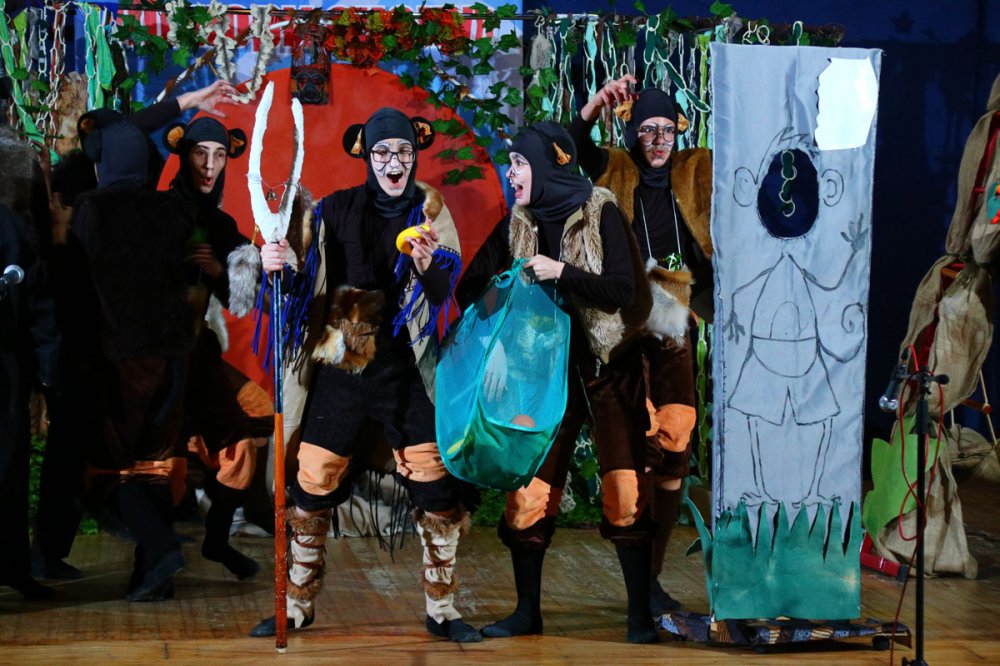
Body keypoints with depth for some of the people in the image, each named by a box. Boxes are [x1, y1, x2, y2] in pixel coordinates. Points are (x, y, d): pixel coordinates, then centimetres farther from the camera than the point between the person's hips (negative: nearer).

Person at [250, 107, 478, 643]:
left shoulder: (430, 210, 2)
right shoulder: (338, 210, 4)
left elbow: (443, 292, -6)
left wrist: (428, 265, -27)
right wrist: (281, 263, -18)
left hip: (407, 371, 0)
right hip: (342, 368, 1)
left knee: (438, 489, -4)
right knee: (313, 486, 1)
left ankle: (441, 609, 11)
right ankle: (298, 604, 17)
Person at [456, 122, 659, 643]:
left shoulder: (599, 213, -8)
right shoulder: (518, 224, 5)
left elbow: (624, 292, -14)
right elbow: (470, 288, 6)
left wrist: (562, 273, -22)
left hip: (609, 369, -4)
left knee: (626, 492, -9)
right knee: (529, 488, 1)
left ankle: (640, 614, 0)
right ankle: (528, 611, 14)